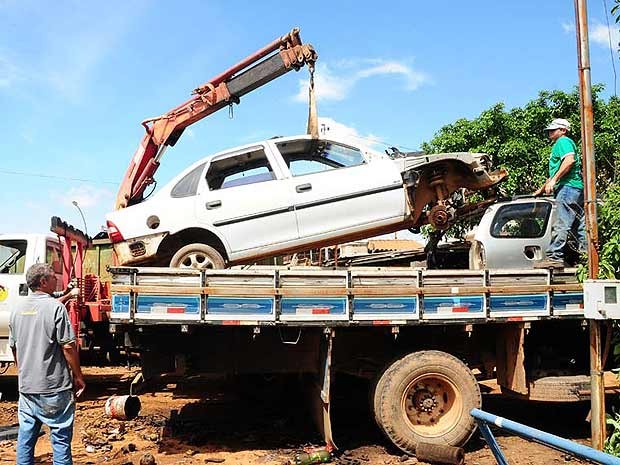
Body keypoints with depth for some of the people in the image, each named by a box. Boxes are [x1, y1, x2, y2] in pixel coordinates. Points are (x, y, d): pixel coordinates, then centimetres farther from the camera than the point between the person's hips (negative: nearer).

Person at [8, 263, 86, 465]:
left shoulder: (17, 308, 6)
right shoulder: (55, 307, -14)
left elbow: (14, 348, 15)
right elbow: (68, 347, -16)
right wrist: (78, 376, -5)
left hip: (26, 387, 6)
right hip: (54, 388, -6)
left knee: (25, 437, 14)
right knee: (60, 439, 4)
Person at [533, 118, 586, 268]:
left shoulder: (563, 141, 1)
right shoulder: (559, 145, 31)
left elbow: (570, 160, -19)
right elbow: (554, 172, 39)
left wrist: (554, 180, -22)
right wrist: (542, 189, 45)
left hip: (568, 187, -11)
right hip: (577, 188, 11)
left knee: (560, 224, -16)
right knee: (580, 224, 8)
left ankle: (554, 257, -20)